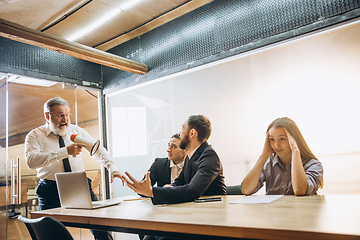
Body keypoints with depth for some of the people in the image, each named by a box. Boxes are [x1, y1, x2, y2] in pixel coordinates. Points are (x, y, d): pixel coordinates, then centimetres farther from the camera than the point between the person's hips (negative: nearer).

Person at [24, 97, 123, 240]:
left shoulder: (77, 131, 10)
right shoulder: (35, 135, 0)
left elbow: (98, 150, 14)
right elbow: (31, 161, -19)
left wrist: (112, 169, -1)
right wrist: (65, 151, -27)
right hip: (51, 192, -2)